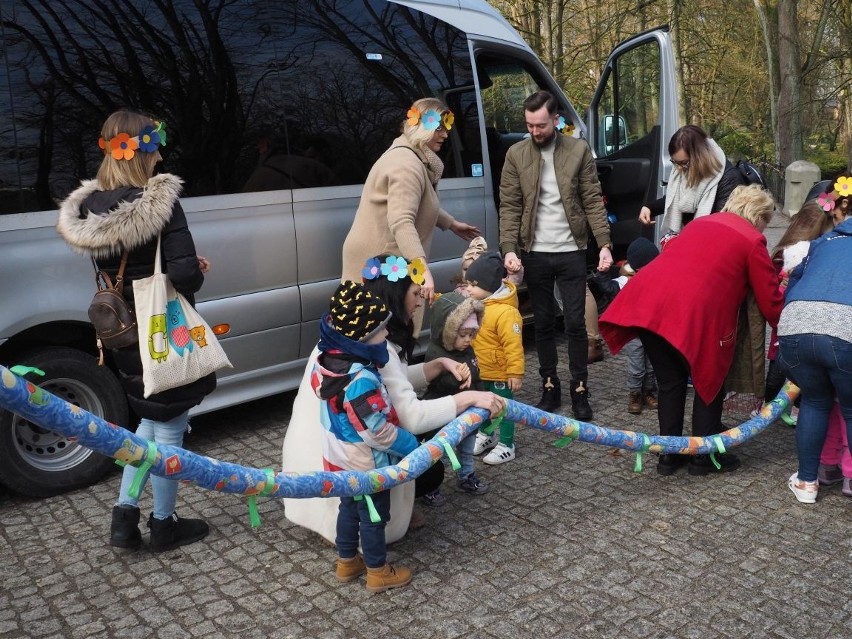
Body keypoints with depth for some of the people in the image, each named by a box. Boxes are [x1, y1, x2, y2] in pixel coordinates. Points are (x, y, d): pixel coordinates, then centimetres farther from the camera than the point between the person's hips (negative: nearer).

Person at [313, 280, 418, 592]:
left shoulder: (327, 361, -10)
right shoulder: (361, 381, -36)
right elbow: (379, 432, -30)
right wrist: (412, 446, -14)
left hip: (340, 458, 8)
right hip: (366, 465, -8)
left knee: (349, 507, 25)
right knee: (374, 516, 13)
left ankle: (346, 562, 43)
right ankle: (378, 572, 32)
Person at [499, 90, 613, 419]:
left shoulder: (579, 150, -1)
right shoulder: (516, 154, 1)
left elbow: (593, 201, -1)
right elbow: (509, 206, -1)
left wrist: (604, 244, -10)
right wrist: (509, 248, -12)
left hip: (571, 252, -1)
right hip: (535, 253, 1)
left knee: (575, 322, 1)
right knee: (543, 322, 10)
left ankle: (580, 390, 14)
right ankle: (550, 386, 23)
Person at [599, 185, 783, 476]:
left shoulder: (700, 222, 26)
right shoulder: (753, 241, 10)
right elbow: (770, 303, 11)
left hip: (645, 299, 6)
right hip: (690, 312, -6)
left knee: (670, 382, 20)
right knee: (709, 381, 17)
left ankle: (669, 455, 28)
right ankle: (704, 457, 26)